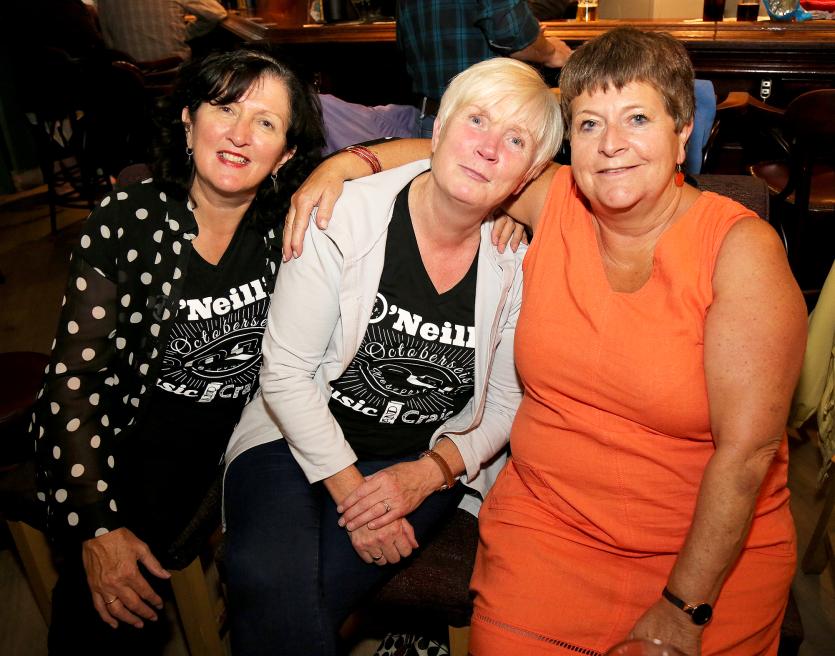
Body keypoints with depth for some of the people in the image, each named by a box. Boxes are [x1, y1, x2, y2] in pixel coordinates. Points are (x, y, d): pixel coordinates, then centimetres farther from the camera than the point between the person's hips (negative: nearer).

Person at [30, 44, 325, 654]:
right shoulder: (127, 220, -13)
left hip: (247, 420, 2)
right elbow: (73, 381, -11)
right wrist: (96, 528, -16)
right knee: (100, 604, -20)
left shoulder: (292, 220, -10)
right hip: (134, 426, -1)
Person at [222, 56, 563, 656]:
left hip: (428, 461, 1)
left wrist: (426, 473, -12)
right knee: (267, 577, -28)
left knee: (303, 595, -23)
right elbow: (285, 370, -10)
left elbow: (504, 404, 3)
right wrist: (347, 485, -15)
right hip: (301, 437, 0)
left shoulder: (517, 263, -6)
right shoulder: (346, 216, -13)